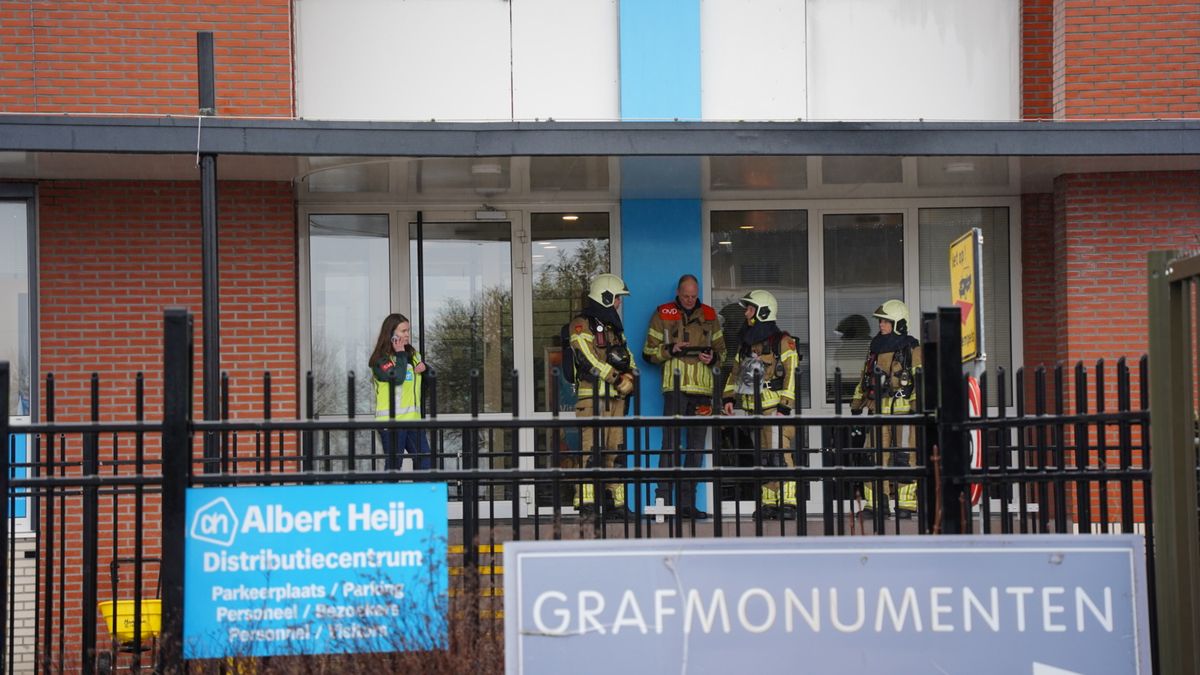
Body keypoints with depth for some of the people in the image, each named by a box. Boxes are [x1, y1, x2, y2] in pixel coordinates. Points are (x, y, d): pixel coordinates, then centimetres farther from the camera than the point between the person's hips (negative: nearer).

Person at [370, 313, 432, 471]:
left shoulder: (413, 354, 16)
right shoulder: (381, 359, -6)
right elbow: (396, 378, -22)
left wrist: (423, 368, 2)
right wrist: (400, 355, -10)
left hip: (413, 419, 7)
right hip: (391, 420, -7)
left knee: (424, 462, 3)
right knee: (393, 465, -4)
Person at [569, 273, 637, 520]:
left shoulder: (614, 328, 22)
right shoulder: (581, 325, -5)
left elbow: (629, 360, 20)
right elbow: (589, 360, -15)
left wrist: (629, 376, -2)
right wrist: (617, 378, -11)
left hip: (616, 398, 8)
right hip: (592, 397, -8)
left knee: (615, 451, 8)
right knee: (591, 450, -13)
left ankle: (616, 504, 12)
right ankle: (586, 504, -15)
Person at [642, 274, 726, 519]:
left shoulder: (709, 315, 14)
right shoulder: (662, 314, 5)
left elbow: (721, 350, 18)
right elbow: (649, 352, 4)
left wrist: (712, 357, -4)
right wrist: (670, 350, -13)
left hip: (702, 388, 4)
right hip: (675, 386, -4)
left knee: (696, 445, 5)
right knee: (671, 442, -9)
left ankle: (687, 502, 10)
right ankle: (663, 498, -7)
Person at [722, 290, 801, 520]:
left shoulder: (782, 341, -6)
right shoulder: (746, 343, 18)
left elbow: (792, 375, -11)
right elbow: (736, 371, 24)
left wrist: (785, 406, -16)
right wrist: (729, 397, 12)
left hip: (775, 408, -8)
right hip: (754, 409, 8)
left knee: (780, 454, -13)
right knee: (763, 458, 9)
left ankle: (788, 503, -13)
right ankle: (769, 503, 14)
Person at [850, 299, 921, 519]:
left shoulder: (912, 349, -3)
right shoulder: (875, 347, 16)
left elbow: (921, 380, -7)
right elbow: (864, 377, 24)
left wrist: (918, 408, -14)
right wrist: (857, 403, 22)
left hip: (903, 409, -5)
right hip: (878, 410, 5)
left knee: (905, 458, -3)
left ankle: (906, 505, 3)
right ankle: (876, 503, 9)